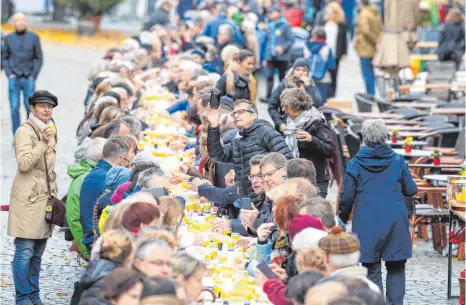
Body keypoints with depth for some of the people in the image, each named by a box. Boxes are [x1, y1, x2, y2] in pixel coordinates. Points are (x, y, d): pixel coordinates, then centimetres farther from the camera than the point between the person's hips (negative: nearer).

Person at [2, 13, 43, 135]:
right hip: (14, 79, 1)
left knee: (30, 106, -4)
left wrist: (33, 75, -3)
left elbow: (39, 58, 5)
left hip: (28, 79, -1)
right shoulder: (8, 38, 6)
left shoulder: (33, 37, 3)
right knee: (14, 108, -2)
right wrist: (9, 73, -1)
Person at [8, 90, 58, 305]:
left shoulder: (50, 131, 16)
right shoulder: (25, 132, -8)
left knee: (38, 252, 10)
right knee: (25, 251, -9)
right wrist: (44, 143, -27)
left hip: (45, 197, 8)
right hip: (28, 198, -8)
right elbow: (24, 163, -20)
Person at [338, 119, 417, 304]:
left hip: (367, 225, -1)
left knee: (372, 271, 4)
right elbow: (411, 190, 6)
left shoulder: (355, 164, -3)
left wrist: (342, 219, 16)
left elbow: (346, 197, -1)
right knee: (396, 268, 11)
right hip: (395, 223, 1)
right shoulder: (398, 161, 0)